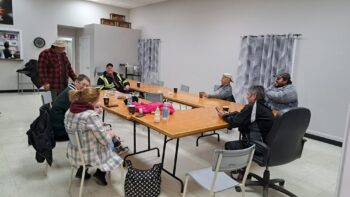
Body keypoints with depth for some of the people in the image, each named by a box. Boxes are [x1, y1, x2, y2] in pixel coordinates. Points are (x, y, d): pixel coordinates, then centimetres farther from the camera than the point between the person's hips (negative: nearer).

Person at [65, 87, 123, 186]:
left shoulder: (69, 112, -7)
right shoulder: (91, 116, -31)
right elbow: (105, 140, -23)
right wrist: (110, 134, -2)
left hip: (73, 153, 7)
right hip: (89, 156, -7)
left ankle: (81, 170, 29)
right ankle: (100, 174, 19)